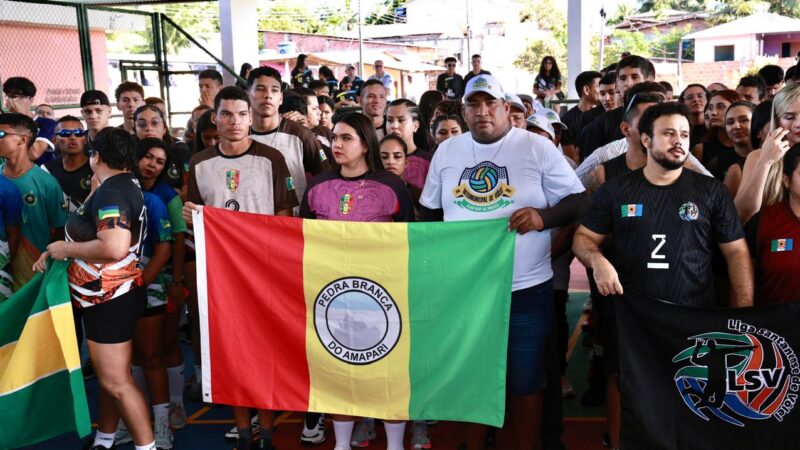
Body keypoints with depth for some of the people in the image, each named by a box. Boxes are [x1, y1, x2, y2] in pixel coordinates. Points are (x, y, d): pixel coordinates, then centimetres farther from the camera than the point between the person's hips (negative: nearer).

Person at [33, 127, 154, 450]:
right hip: (108, 296, 10)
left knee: (116, 381, -4)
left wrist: (66, 249, -20)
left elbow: (114, 247, -35)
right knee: (108, 377, 20)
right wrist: (56, 252, 5)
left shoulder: (111, 192, -21)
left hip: (111, 299, -10)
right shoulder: (122, 187, 11)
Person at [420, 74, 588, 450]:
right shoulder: (446, 151, 7)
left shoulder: (537, 147, -4)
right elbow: (430, 211, 15)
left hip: (526, 289, -3)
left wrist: (544, 216, -24)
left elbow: (578, 202, -5)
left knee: (525, 380, 9)